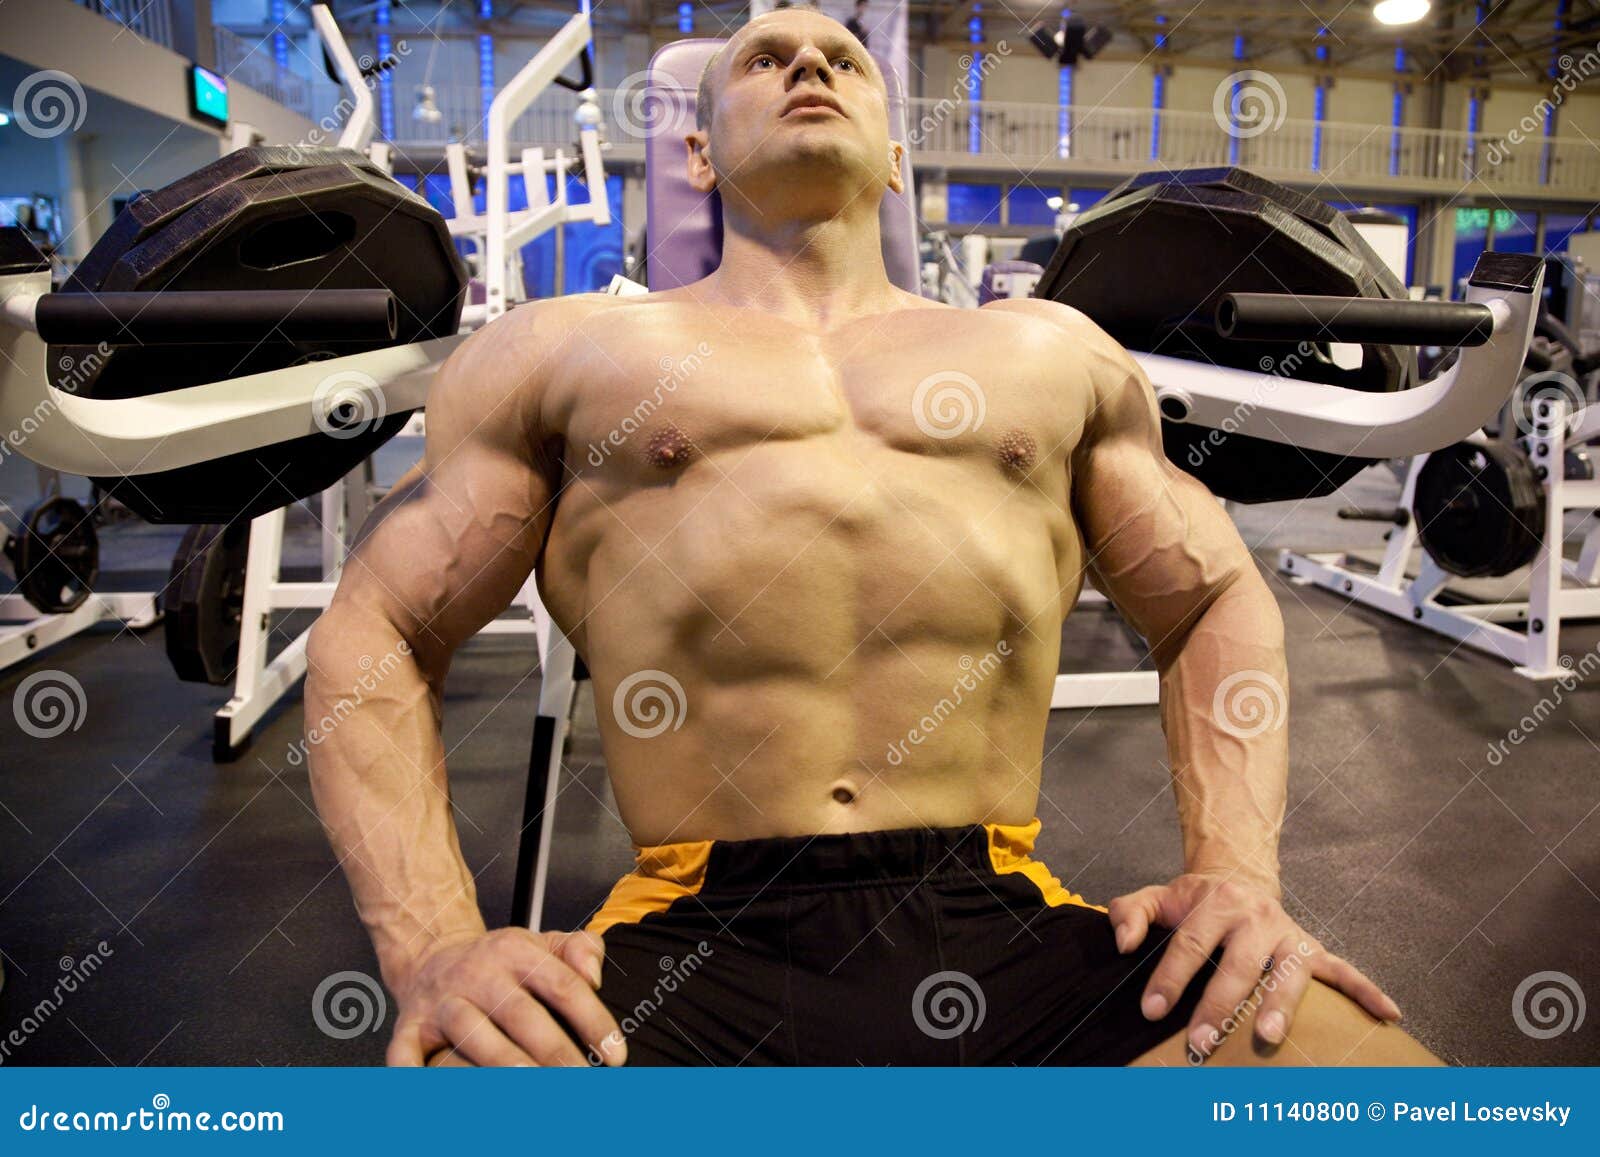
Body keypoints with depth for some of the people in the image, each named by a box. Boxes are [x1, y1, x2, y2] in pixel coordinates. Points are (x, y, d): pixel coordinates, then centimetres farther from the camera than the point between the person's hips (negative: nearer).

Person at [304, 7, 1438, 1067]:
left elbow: (1218, 605, 22)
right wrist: (437, 944, -5)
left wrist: (1236, 874, 5)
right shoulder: (565, 352, 14)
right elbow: (374, 634, 11)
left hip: (1011, 928, 2)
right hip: (700, 941, -1)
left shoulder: (1053, 352, 21)